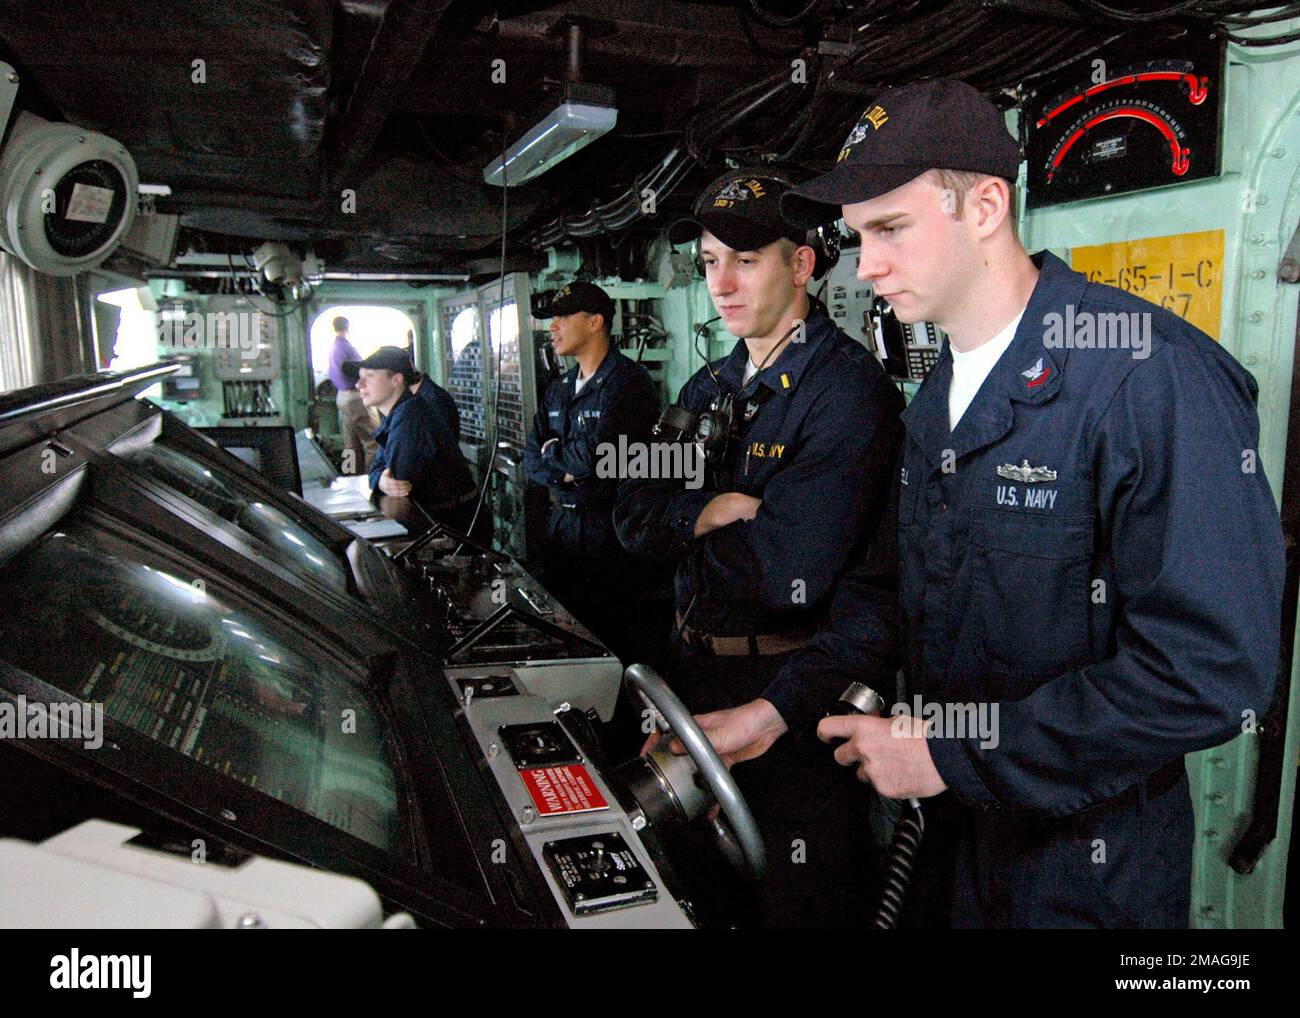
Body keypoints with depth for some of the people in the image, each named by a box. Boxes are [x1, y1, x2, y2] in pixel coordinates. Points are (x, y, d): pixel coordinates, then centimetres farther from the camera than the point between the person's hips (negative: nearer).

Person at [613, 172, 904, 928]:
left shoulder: (848, 388, -19)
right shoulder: (711, 388, 8)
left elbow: (791, 572, -27)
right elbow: (635, 516, 1)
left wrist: (686, 524, -10)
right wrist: (708, 512, -19)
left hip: (798, 697, -7)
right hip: (699, 676, 8)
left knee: (801, 905, 14)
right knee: (717, 895, 27)